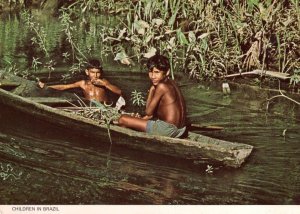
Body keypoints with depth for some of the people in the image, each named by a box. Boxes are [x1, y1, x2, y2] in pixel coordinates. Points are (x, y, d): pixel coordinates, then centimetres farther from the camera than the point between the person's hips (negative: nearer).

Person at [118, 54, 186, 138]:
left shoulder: (162, 86, -16)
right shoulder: (171, 83, 11)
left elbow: (148, 112, -10)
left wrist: (152, 90, -2)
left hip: (168, 129, -10)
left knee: (123, 119, -4)